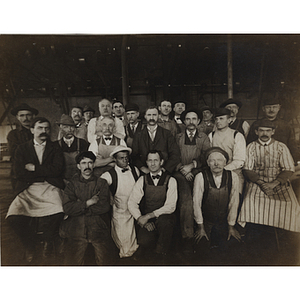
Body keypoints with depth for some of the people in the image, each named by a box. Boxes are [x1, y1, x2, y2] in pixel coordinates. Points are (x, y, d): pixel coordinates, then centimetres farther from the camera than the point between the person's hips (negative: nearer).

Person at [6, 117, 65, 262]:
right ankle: (29, 244, 9)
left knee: (57, 213, -29)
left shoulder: (55, 148, 13)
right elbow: (19, 173, 1)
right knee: (14, 216, -24)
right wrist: (45, 171, -3)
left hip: (50, 188, -1)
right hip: (28, 189, 1)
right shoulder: (21, 149, 13)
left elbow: (58, 170, -2)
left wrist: (35, 168, -3)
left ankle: (48, 241, 7)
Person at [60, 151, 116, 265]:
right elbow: (67, 208, -1)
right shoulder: (72, 184, 12)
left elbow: (105, 207, -2)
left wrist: (80, 206, -1)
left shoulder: (101, 183, 10)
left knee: (106, 260, -12)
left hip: (98, 227, 0)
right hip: (77, 227, 1)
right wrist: (88, 202, -6)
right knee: (72, 262, -9)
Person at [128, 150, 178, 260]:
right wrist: (141, 219, -16)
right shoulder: (142, 180, 3)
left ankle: (161, 252, -6)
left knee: (164, 221, -35)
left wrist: (149, 216, -19)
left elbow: (171, 207, -12)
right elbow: (132, 203, -1)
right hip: (146, 220, 1)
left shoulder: (170, 181, -3)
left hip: (164, 217, -1)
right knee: (144, 241, -27)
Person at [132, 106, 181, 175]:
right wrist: (142, 168, -9)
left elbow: (175, 155, 4)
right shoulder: (138, 135, 13)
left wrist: (164, 168, -7)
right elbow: (134, 156, 7)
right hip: (145, 174, 1)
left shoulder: (167, 134, 10)